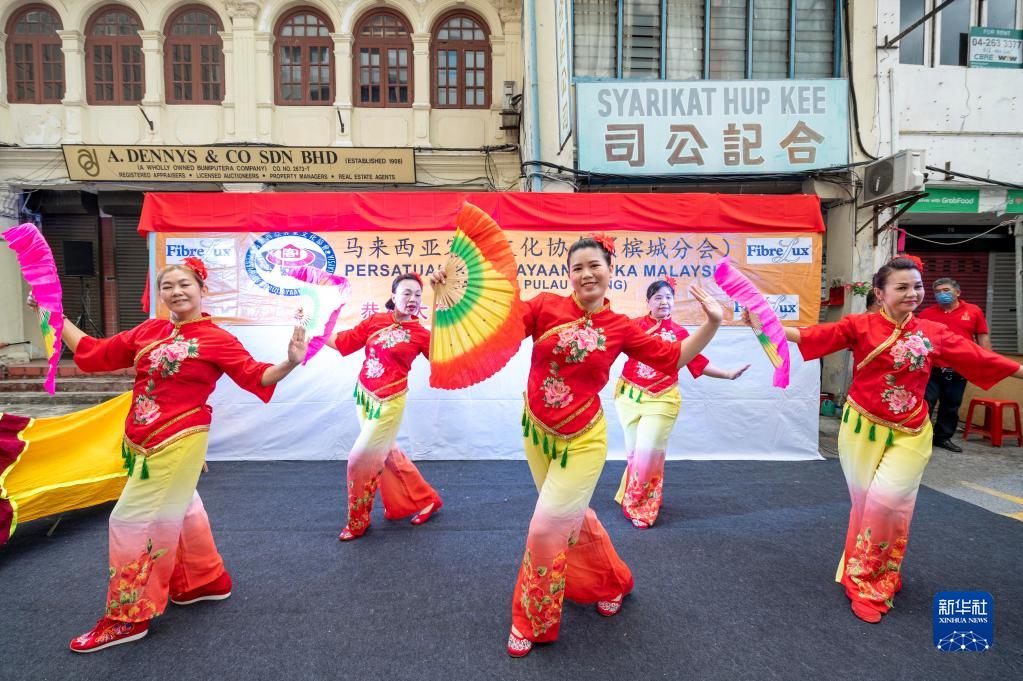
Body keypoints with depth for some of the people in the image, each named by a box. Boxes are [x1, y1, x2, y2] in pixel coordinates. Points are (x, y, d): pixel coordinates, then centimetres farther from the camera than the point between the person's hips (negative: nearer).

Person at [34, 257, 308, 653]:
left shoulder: (215, 339, -10)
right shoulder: (148, 331, 7)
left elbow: (256, 377, -12)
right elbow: (93, 353, 16)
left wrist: (290, 363, -30)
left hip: (177, 442, -7)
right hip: (143, 442, 7)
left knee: (135, 520, -1)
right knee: (178, 510, 18)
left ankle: (128, 618, 16)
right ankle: (206, 580, 38)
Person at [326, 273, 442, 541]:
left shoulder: (421, 334, -8)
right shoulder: (375, 320, 1)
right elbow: (342, 342, 4)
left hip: (389, 402, -5)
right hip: (363, 395, 5)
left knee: (361, 459, -2)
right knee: (385, 454, 16)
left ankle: (358, 522, 23)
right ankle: (426, 500, 35)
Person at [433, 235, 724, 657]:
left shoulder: (620, 328, -4)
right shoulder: (546, 307, -7)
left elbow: (673, 358, 4)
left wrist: (712, 324, -4)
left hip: (582, 438, -2)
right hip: (538, 431, 3)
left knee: (547, 528, -3)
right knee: (572, 516, 20)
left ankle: (532, 623, 24)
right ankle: (611, 581, 50)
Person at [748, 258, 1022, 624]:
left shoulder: (934, 333, 3)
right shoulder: (860, 326, -7)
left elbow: (978, 357, 10)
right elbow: (814, 335, -17)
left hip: (910, 434, 2)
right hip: (863, 428, -1)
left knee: (887, 501, -8)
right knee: (865, 503, 6)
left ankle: (871, 581, 18)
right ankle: (864, 581, 24)